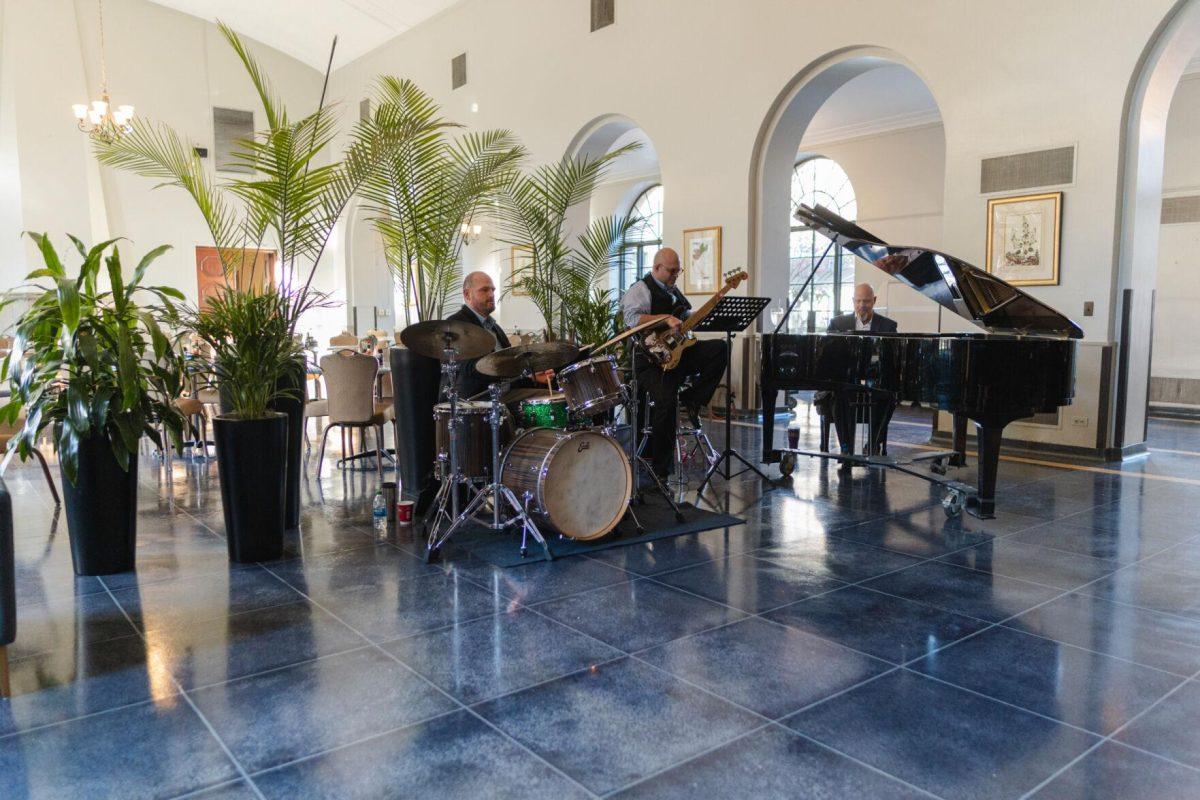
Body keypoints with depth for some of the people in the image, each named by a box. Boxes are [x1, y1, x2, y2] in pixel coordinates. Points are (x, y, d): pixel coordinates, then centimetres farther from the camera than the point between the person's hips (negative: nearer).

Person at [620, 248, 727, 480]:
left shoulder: (674, 291, 22)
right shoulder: (640, 290, -5)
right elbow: (632, 318, -22)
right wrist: (666, 319, -26)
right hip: (651, 359, -7)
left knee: (719, 348, -14)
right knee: (666, 401, -25)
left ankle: (692, 400, -6)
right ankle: (660, 468, -12)